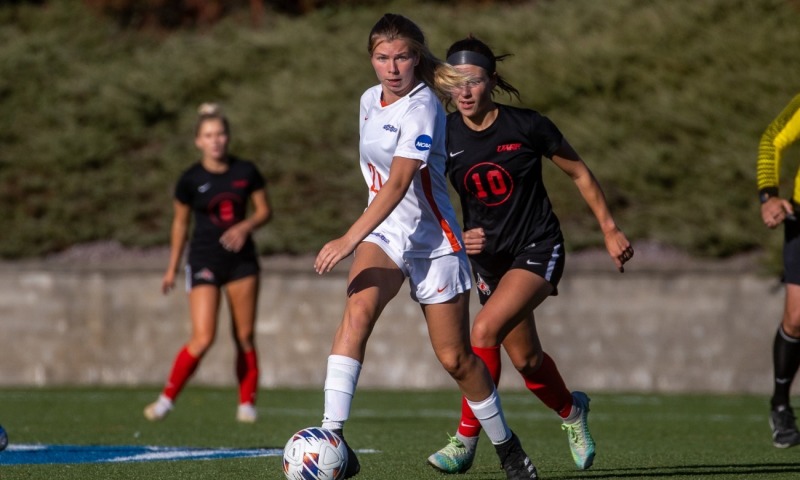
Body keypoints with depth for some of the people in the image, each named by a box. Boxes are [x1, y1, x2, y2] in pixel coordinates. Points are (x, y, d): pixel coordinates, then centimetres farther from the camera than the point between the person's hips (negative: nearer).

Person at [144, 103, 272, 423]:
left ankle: (247, 403, 18)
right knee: (203, 339, -14)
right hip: (204, 261, -2)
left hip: (241, 259, 2)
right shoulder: (191, 180, -6)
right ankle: (167, 399, 0)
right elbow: (180, 222, 6)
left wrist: (245, 226, -14)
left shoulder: (246, 172, -2)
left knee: (245, 337, 6)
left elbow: (264, 210, 7)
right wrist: (172, 269, 10)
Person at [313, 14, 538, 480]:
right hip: (383, 230, 5)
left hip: (432, 239, -5)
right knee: (358, 311, -24)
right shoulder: (369, 100, 6)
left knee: (455, 357, 3)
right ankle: (333, 437, -33)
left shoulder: (422, 109, -19)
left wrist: (350, 239, -38)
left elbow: (398, 183, -30)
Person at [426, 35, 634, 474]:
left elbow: (578, 173, -1)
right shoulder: (445, 137, -8)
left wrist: (610, 229, 2)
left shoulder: (527, 126, -15)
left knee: (485, 328, -26)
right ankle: (571, 411, 47)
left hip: (537, 249, -5)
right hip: (489, 256, 5)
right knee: (526, 359, 15)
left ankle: (466, 440, -17)